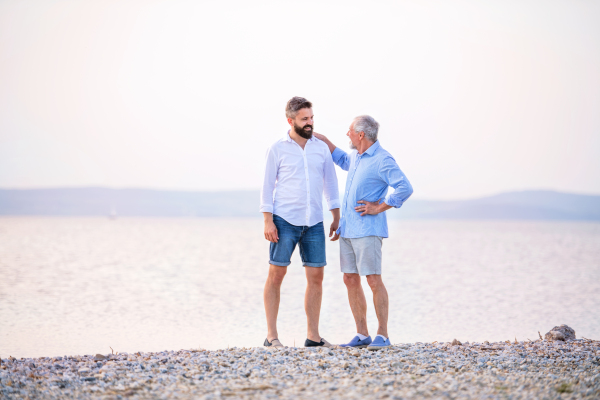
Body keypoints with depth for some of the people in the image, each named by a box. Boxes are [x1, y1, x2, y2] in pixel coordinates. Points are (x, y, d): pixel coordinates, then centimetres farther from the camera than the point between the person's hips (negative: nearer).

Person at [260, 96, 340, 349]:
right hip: (284, 221, -4)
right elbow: (268, 186, 1)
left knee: (316, 276, 2)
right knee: (276, 274, -4)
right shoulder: (278, 149, 1)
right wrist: (267, 221, -8)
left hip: (314, 223, 4)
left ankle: (313, 336, 9)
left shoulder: (321, 148, 11)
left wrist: (337, 218, 9)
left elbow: (330, 183, 15)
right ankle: (271, 336, 0)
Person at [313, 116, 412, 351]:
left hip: (368, 230, -9)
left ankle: (382, 335, -2)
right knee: (350, 280, 6)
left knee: (373, 281, -8)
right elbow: (343, 160, 40)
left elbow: (405, 188, -21)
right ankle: (362, 335, 11)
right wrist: (323, 140, 34)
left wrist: (379, 208, -16)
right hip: (348, 229, 9)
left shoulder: (382, 160, -13)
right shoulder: (357, 156, 14)